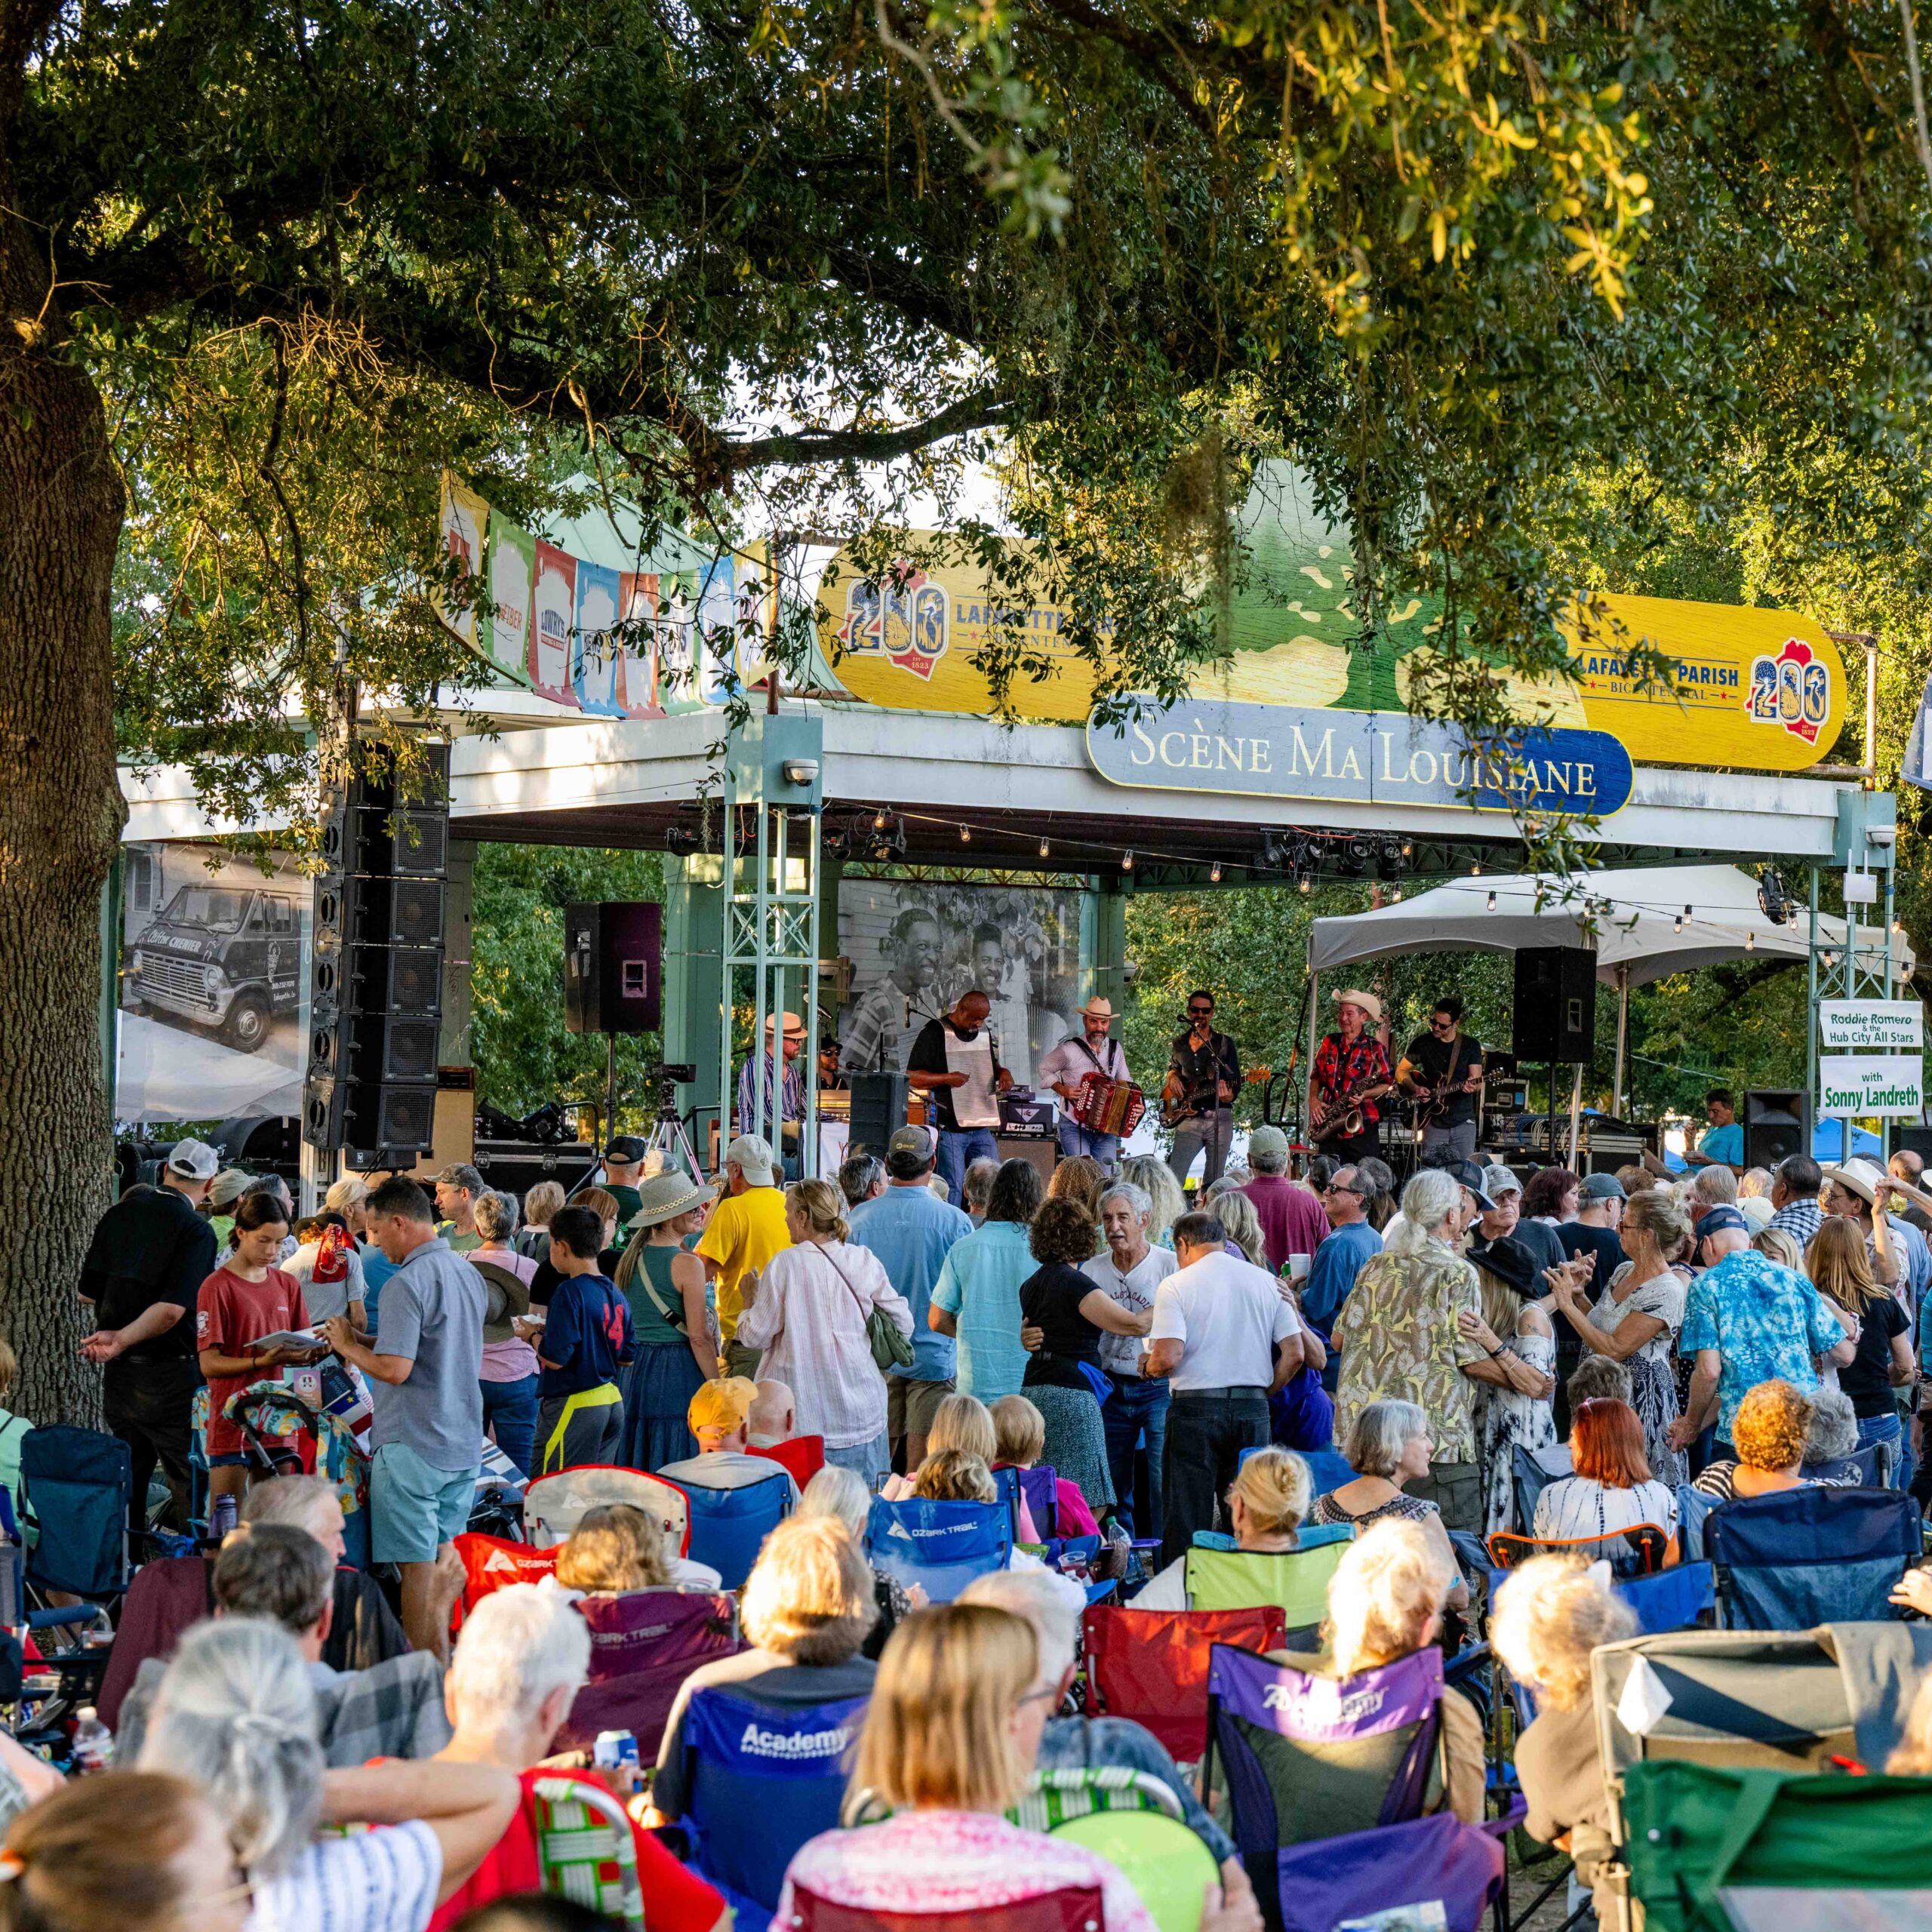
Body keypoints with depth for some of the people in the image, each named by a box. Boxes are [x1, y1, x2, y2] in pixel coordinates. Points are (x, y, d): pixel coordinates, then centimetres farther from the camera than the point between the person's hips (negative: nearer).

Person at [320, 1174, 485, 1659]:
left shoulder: (407, 1283, -18)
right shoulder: (468, 1273, 10)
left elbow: (395, 1369, -25)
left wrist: (349, 1348, -7)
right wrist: (366, 1340, 15)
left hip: (414, 1446, -8)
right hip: (464, 1440, 8)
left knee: (418, 1565, -1)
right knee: (443, 1551, 17)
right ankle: (445, 1650, 23)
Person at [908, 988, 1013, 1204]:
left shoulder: (984, 1032, 14)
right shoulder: (935, 1033, -6)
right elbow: (912, 1078, -8)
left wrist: (1002, 1072, 8)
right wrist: (947, 1078, -21)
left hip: (982, 1128, 6)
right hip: (949, 1128, -6)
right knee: (951, 1189, -7)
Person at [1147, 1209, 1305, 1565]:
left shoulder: (1175, 1286, -5)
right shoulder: (1267, 1282, 8)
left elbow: (1168, 1358, -15)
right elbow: (1294, 1354, 4)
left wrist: (1149, 1365, 6)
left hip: (1196, 1407, -4)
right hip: (1252, 1409, 4)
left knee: (1187, 1522, 2)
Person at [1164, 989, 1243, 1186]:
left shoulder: (1224, 1043, 4)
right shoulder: (1178, 1044, 13)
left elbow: (1236, 1084, -1)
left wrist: (1226, 1096, -23)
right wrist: (1173, 1077, 7)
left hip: (1219, 1118, -2)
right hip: (1189, 1117, 2)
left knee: (1213, 1182, 0)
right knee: (1173, 1179, -9)